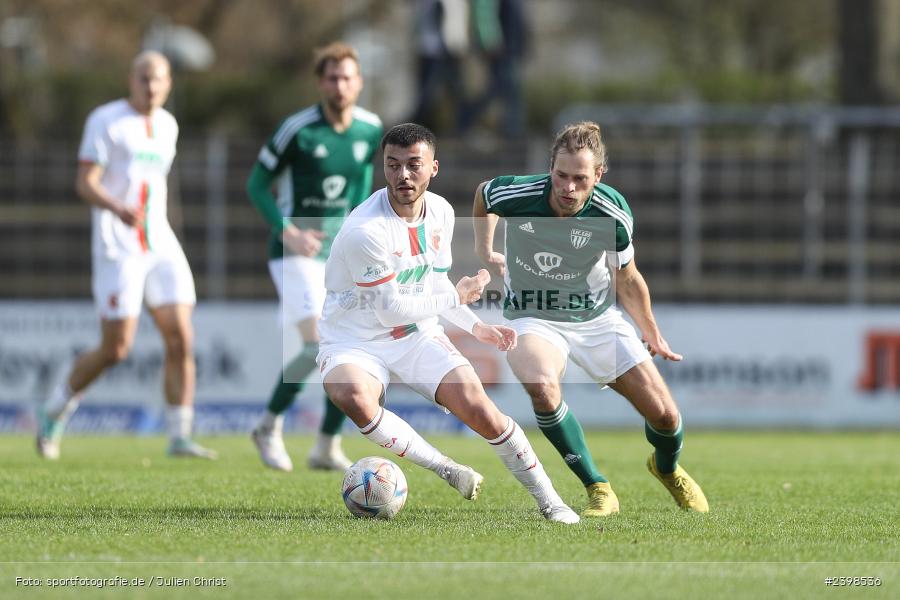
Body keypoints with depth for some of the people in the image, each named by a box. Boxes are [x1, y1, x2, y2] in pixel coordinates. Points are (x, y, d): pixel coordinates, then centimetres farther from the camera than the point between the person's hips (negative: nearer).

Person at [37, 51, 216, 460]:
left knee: (181, 340, -6)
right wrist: (119, 210, -31)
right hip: (117, 251, -6)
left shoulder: (167, 125, 14)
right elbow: (85, 184, -14)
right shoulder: (106, 121, -7)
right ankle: (54, 412, 16)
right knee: (116, 350, -6)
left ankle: (179, 437, -3)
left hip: (161, 246, 6)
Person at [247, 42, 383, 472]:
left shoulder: (370, 129, 1)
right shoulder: (298, 129, -14)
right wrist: (287, 231, -20)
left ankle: (327, 447, 11)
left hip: (340, 254, 6)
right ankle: (269, 426, 1)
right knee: (317, 345, -20)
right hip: (297, 252, -6)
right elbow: (257, 184, -7)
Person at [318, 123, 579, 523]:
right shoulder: (365, 231, -24)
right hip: (355, 343, -5)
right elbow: (391, 309, -19)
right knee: (354, 397, -38)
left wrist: (474, 326, 7)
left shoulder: (441, 212, 0)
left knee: (476, 405, -14)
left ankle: (548, 500, 0)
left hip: (417, 336, 5)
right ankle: (444, 470, -23)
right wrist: (457, 298, -8)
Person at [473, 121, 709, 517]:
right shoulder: (516, 194, -23)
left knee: (664, 415, -4)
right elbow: (483, 194, 5)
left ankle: (668, 469, 36)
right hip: (533, 317, -1)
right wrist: (484, 250, 9)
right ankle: (597, 490, -17)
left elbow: (627, 280, 1)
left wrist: (653, 336, 5)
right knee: (541, 386, -36)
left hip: (597, 316, 1)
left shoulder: (613, 214, -19)